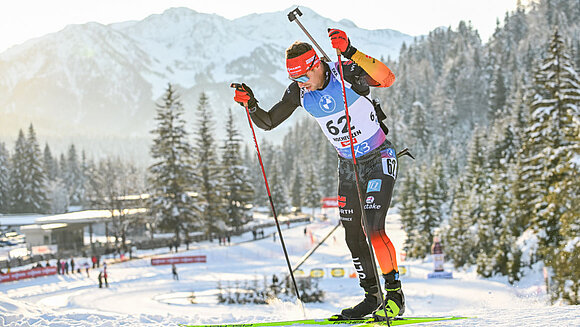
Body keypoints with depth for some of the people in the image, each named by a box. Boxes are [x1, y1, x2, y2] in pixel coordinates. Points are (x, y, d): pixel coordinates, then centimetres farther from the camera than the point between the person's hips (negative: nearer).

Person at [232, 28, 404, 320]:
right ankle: (372, 296, 20)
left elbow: (387, 79, -41)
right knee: (353, 237, 6)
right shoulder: (299, 91, -7)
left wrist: (351, 52, -51)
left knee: (373, 230, -18)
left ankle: (394, 294, -5)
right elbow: (269, 122, 1)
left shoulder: (347, 73, -23)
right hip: (348, 165, 6)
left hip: (380, 159, -6)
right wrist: (250, 105, -19)